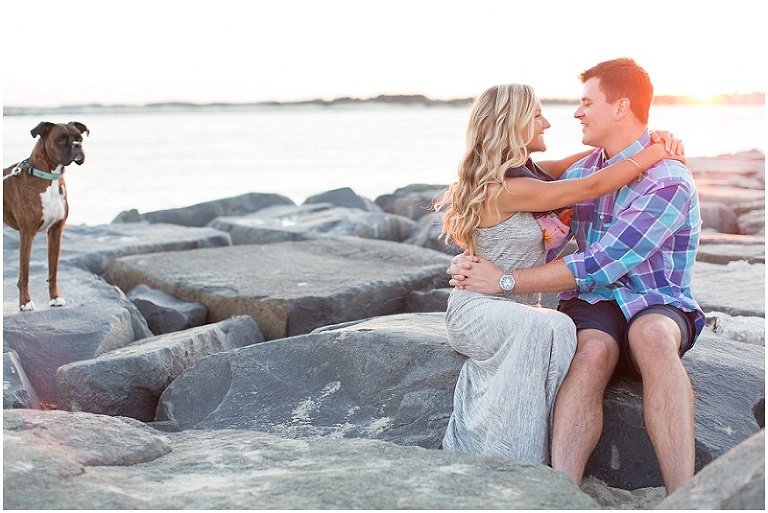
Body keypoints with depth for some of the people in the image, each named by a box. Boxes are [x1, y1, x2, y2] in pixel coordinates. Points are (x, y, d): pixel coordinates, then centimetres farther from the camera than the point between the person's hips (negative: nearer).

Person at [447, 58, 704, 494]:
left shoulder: (669, 182, -14)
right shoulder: (581, 171, 11)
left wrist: (506, 280, -19)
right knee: (592, 351, -33)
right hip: (593, 301, 4)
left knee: (652, 336, -40)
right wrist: (479, 263, -2)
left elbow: (602, 264, -21)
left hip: (656, 305, -4)